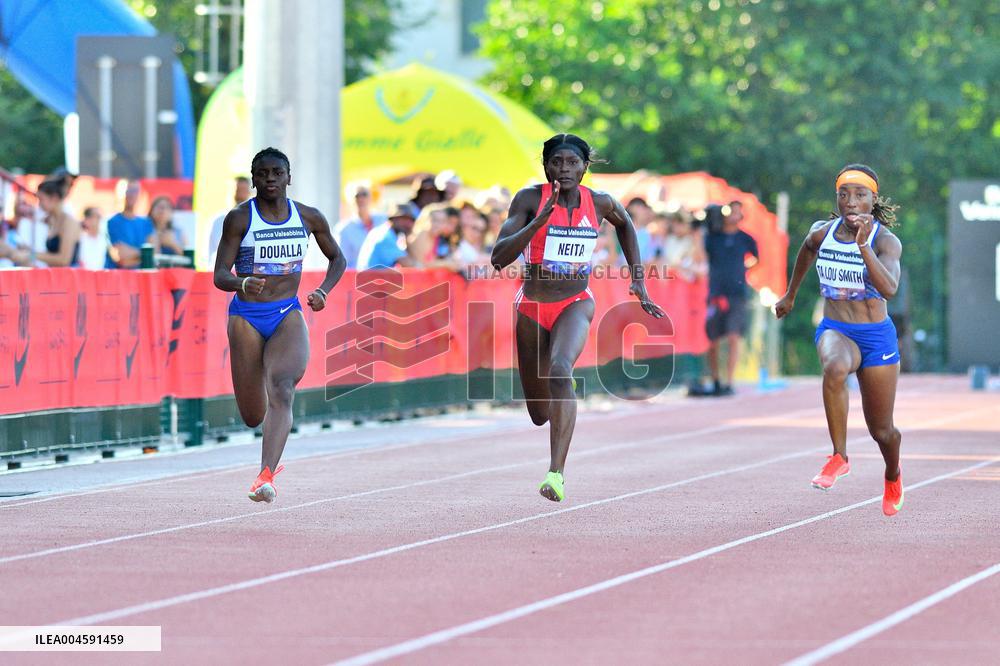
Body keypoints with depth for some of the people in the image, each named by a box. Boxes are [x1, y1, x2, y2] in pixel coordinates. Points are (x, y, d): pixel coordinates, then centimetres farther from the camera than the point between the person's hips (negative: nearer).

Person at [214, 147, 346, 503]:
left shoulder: (309, 217, 2)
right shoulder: (239, 218, -6)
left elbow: (337, 258, 18)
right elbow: (220, 275, -9)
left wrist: (323, 291, 0)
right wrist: (242, 284, -32)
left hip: (288, 314, 1)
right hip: (246, 316, -1)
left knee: (281, 389, -26)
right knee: (253, 416, 5)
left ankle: (266, 477, -38)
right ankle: (272, 457, 44)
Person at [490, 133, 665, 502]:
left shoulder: (600, 203, -6)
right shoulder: (530, 199, -13)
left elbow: (624, 223, 19)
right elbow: (498, 258, -21)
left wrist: (638, 280, 15)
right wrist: (539, 220, -31)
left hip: (575, 304, -1)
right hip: (532, 306, 1)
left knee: (560, 370, -33)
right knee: (539, 414, 11)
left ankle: (556, 473, -39)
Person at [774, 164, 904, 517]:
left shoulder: (885, 241, -14)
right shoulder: (822, 232, -2)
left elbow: (889, 289, -32)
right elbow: (807, 250, 23)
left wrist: (863, 245, -40)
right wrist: (790, 294, 33)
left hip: (876, 336, -1)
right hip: (834, 330, 1)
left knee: (881, 431, 9)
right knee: (835, 367, -38)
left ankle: (893, 474, 45)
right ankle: (839, 458, -28)